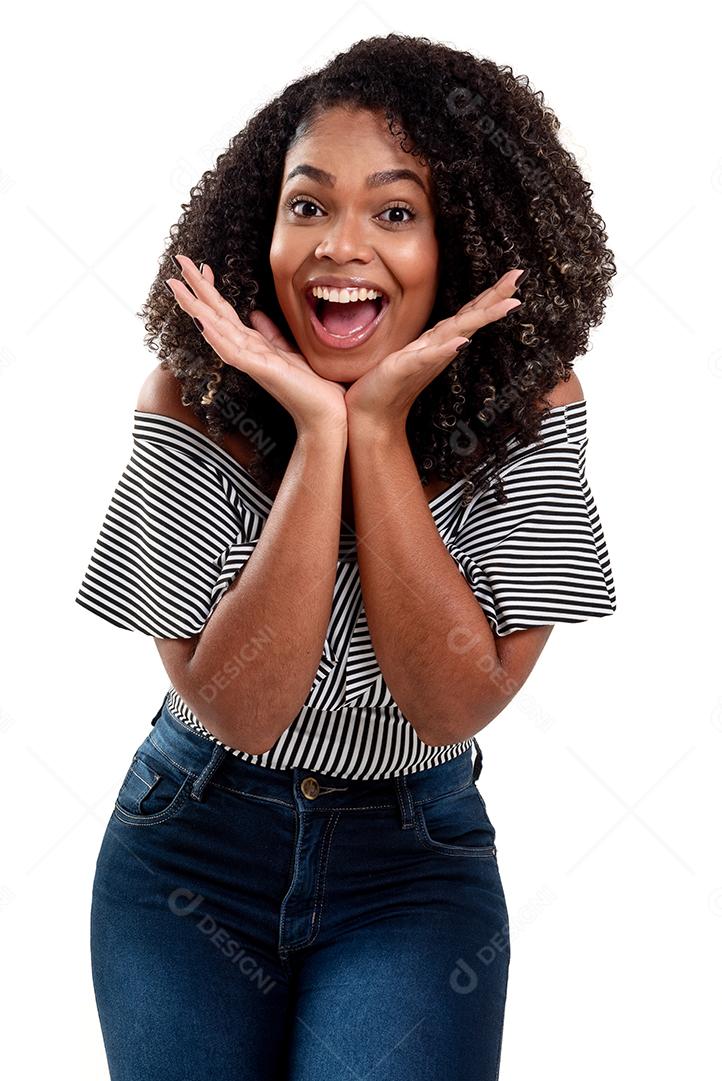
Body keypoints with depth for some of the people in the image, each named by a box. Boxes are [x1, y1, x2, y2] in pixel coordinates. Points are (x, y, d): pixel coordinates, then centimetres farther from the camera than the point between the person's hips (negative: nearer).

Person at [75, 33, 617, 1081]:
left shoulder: (530, 403, -15)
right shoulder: (192, 401, -16)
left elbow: (453, 705, -22)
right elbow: (236, 709, -22)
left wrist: (380, 425, -28)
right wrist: (319, 430, -29)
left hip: (416, 859, 0)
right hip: (193, 846, 1)